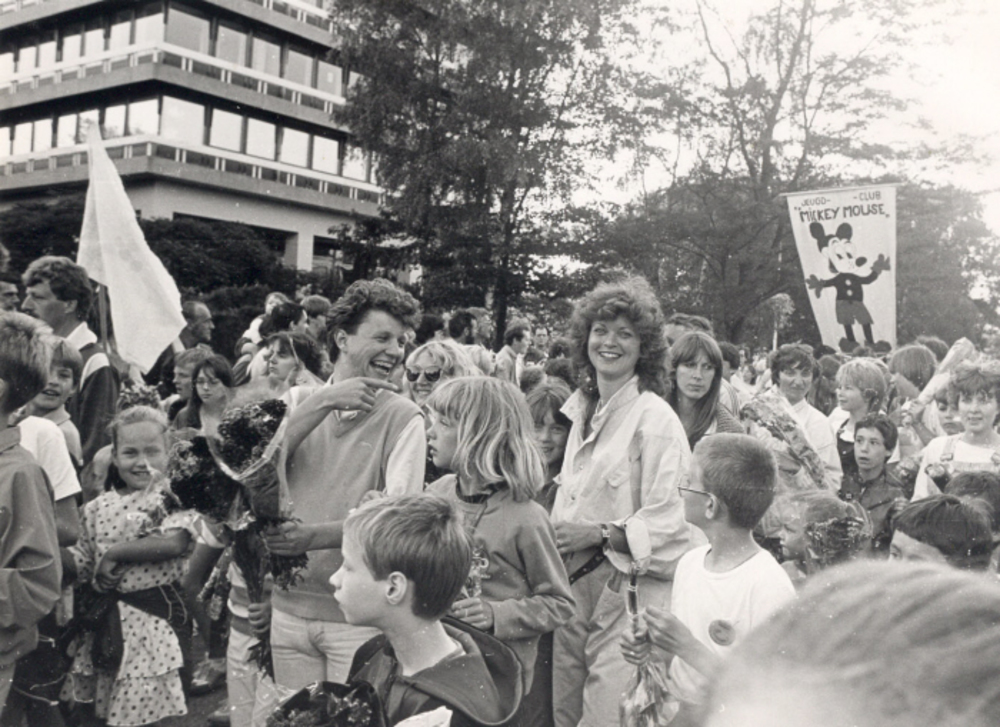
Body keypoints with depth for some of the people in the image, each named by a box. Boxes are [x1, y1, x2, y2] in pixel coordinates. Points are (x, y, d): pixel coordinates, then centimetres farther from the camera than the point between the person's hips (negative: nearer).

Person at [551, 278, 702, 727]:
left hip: (629, 590, -7)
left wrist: (598, 534, -18)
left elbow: (666, 522, -15)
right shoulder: (583, 410, 13)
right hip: (575, 585, 7)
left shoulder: (655, 418, -10)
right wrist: (555, 534, 6)